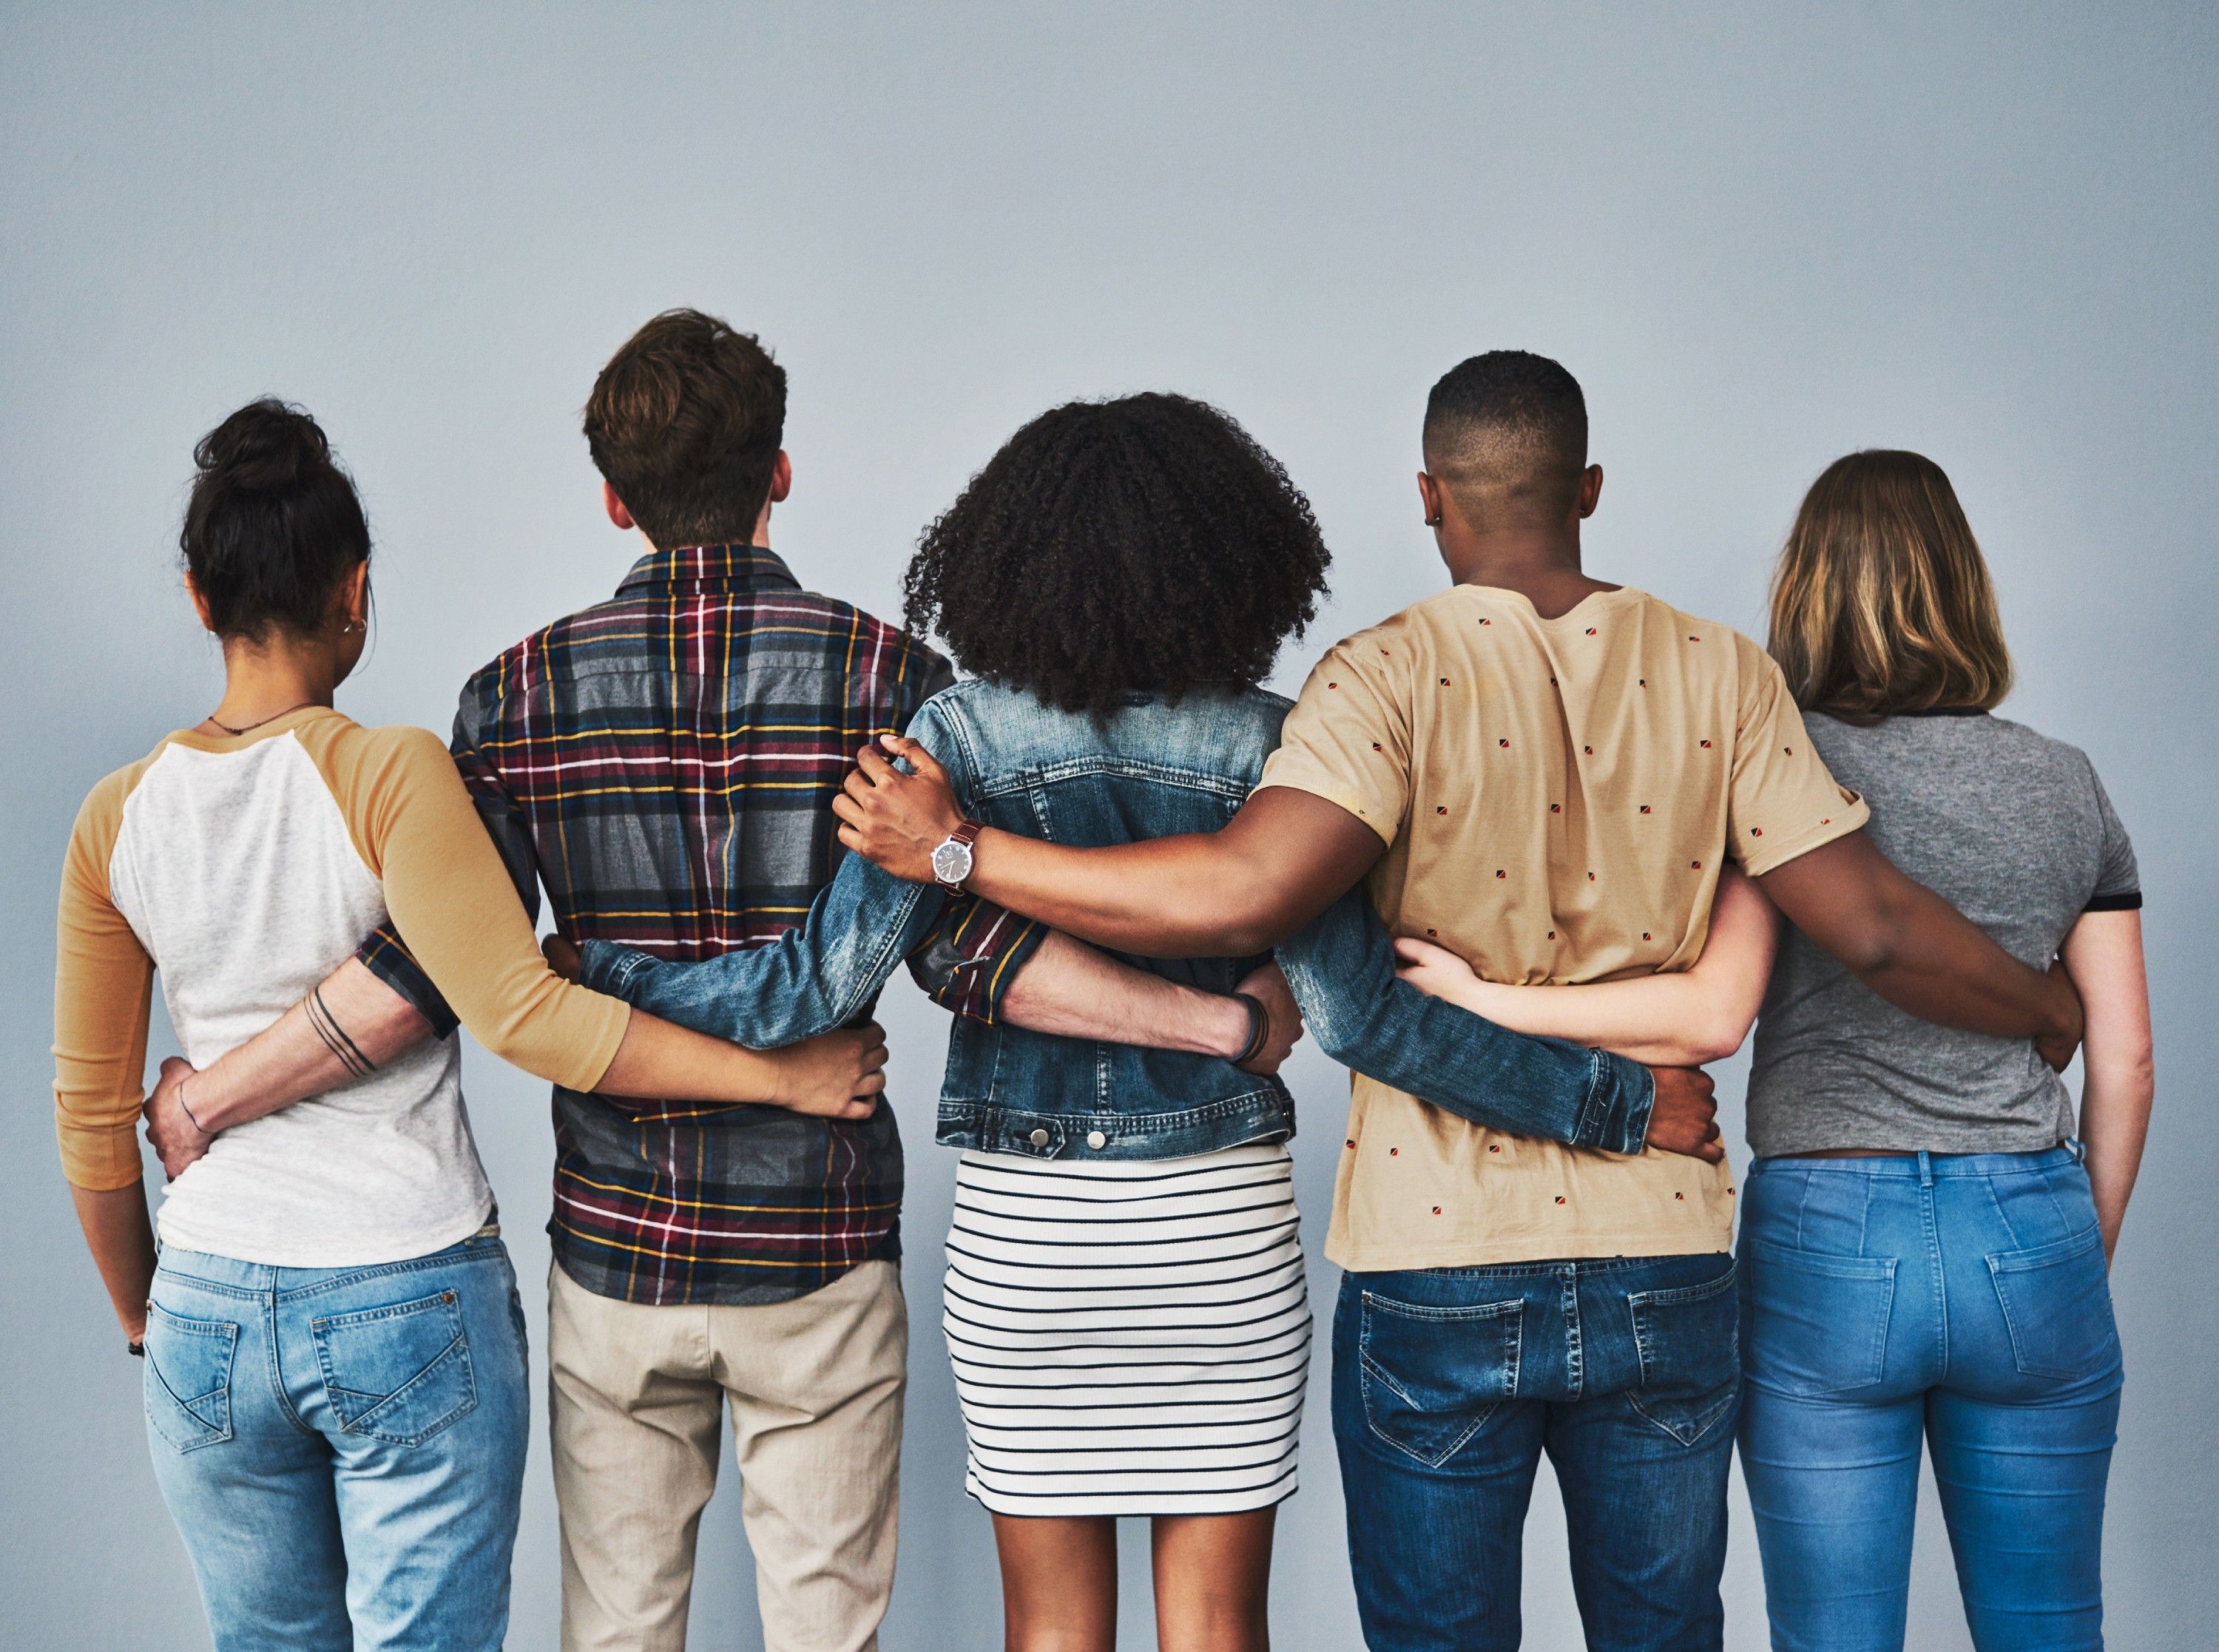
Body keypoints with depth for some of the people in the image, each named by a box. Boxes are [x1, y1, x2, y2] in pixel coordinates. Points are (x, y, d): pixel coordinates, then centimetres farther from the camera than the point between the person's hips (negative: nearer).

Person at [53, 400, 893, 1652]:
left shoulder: (119, 817, 1)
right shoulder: (392, 774, -14)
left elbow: (93, 1116, 6)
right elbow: (521, 1012, -23)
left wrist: (142, 1317, 20)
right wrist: (782, 1074, -17)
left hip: (207, 1313, 4)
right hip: (412, 1312, -4)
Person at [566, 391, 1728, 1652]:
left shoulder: (963, 735, -7)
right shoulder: (1264, 744, -7)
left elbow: (825, 983, -10)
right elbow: (1358, 1008, -13)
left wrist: (606, 974, 4)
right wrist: (1620, 1096, -6)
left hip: (1021, 1226, 0)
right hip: (1224, 1223, 0)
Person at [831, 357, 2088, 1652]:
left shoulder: (1391, 676, -9)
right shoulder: (1721, 675, 0)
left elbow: (1242, 896, -23)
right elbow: (1874, 928, -1)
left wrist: (957, 849, -15)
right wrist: (2059, 1013, 18)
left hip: (1436, 1272, -2)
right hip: (1664, 1270, 3)